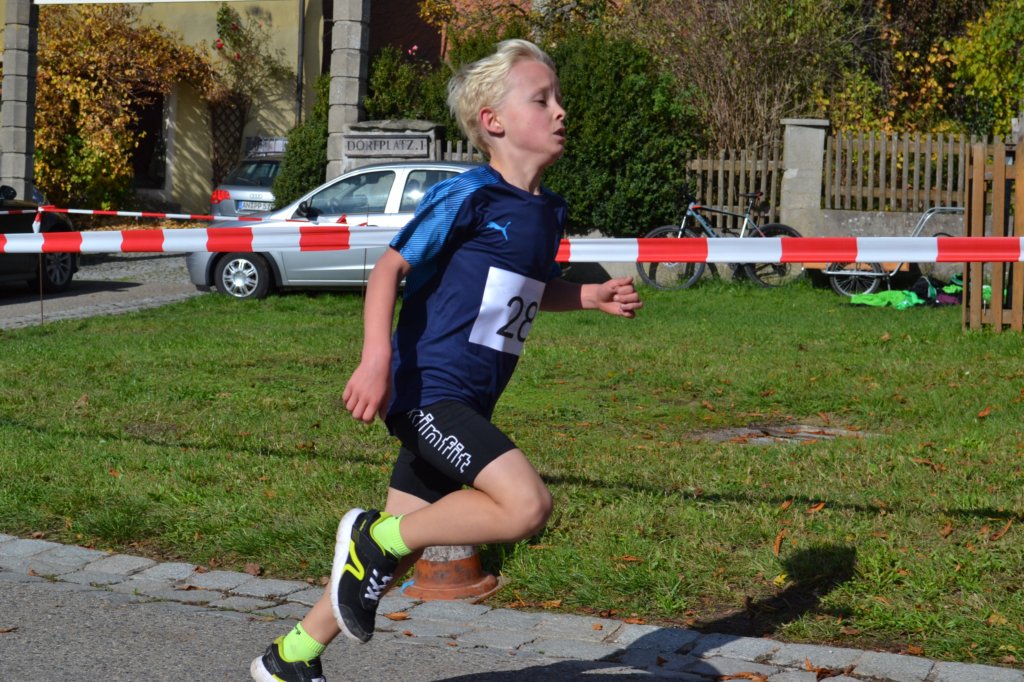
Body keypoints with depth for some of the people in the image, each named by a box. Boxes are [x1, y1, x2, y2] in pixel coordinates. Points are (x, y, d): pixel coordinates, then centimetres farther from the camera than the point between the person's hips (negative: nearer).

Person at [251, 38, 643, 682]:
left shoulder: (549, 211, 11)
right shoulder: (469, 196, -13)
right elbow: (390, 268, -13)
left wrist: (592, 296, 12)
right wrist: (377, 360, -24)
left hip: (466, 405, 9)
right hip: (426, 388, -9)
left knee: (403, 545, 13)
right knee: (527, 504, -23)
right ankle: (376, 538, -5)